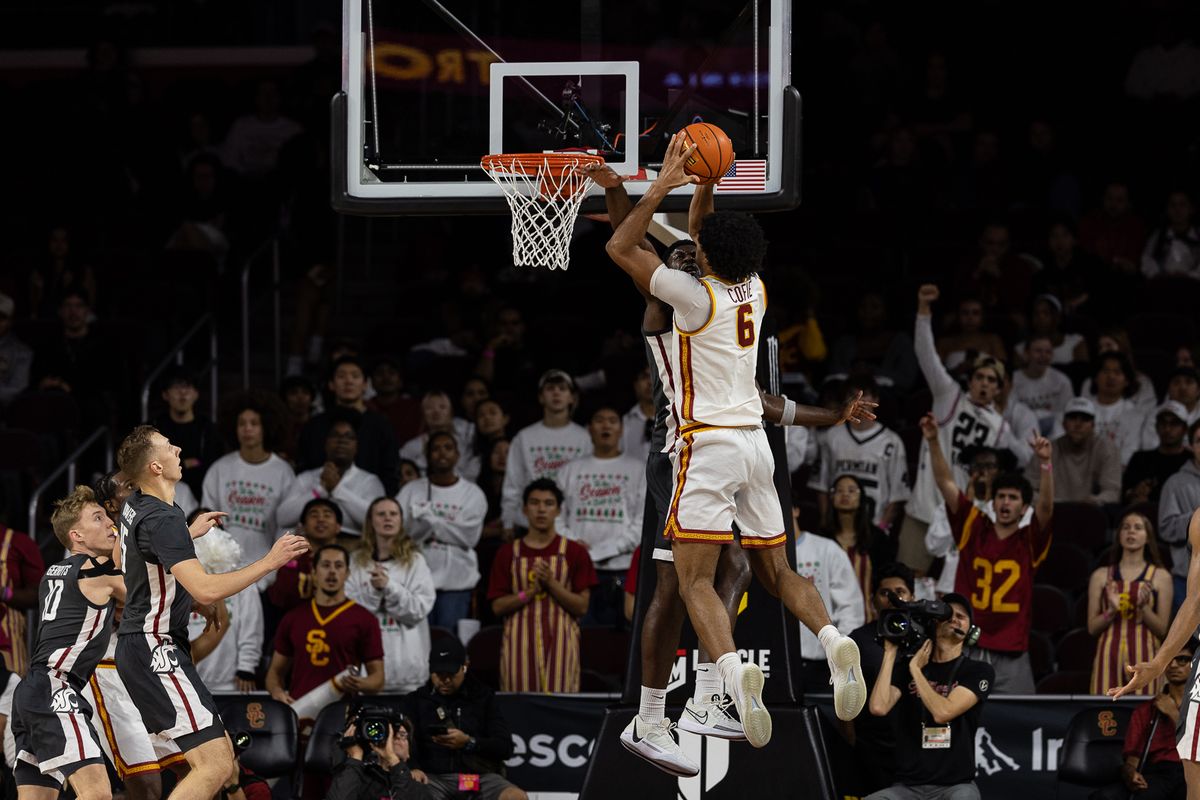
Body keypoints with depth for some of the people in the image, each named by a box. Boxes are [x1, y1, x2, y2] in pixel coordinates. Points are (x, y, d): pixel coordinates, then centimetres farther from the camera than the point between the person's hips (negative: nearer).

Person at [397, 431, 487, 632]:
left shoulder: (473, 494, 6)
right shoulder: (411, 491, 9)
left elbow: (469, 536, -6)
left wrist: (429, 521, -5)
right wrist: (443, 526, -13)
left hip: (455, 583, 0)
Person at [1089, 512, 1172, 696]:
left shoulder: (1160, 577, 7)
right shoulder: (1101, 576, 11)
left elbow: (1162, 629, 5)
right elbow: (1092, 628, 8)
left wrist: (1144, 607, -12)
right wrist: (1112, 610, -10)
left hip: (1144, 657, -1)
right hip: (1109, 656, 1)